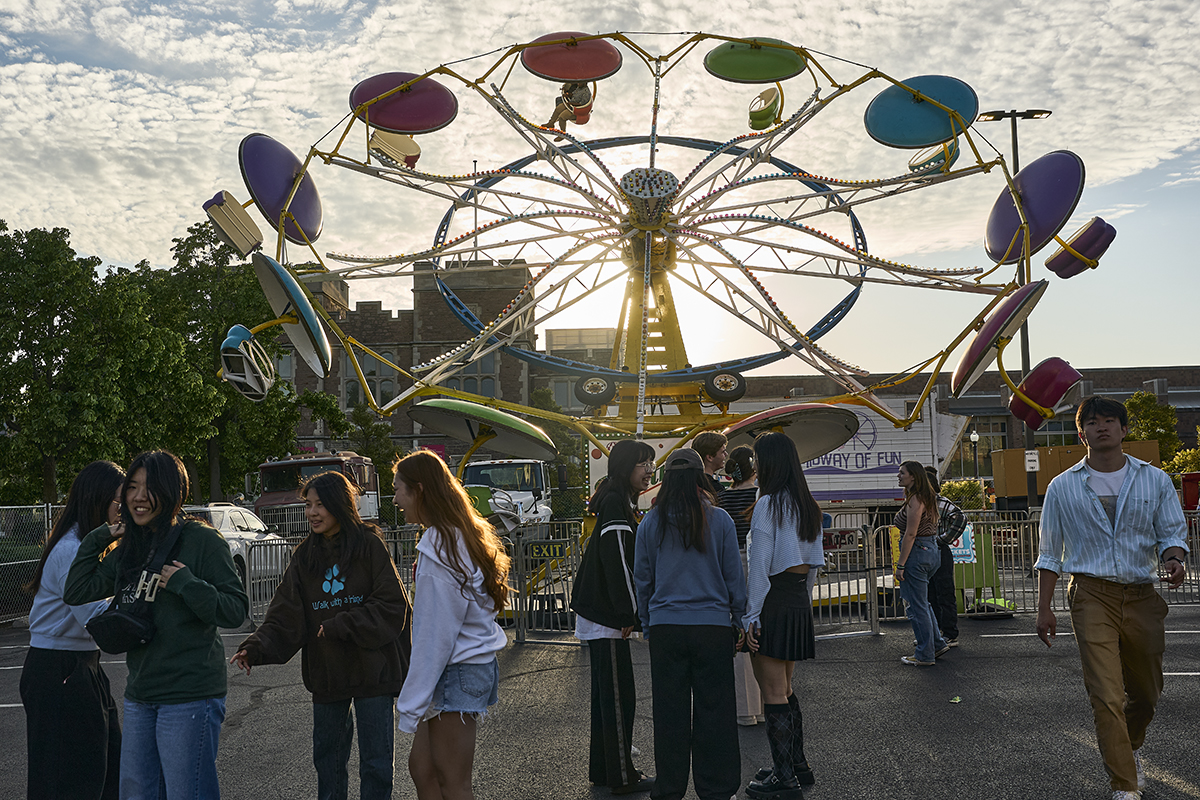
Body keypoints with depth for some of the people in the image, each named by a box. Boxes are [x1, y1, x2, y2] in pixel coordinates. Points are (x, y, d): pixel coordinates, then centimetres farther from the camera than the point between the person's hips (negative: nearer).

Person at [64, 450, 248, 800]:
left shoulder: (203, 541, -10)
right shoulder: (129, 547, 12)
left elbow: (236, 610, -13)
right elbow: (76, 592, 10)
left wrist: (185, 584, -23)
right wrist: (98, 539, 5)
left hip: (190, 697, -7)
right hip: (139, 696, 7)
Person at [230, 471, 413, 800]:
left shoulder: (369, 545, -8)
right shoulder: (305, 556, 6)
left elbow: (392, 605, -12)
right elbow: (285, 615, -1)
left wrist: (339, 627, -17)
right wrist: (255, 648, -17)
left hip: (372, 670, -4)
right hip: (325, 673, 5)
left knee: (376, 762, 3)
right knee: (327, 758, 16)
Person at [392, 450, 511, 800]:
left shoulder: (438, 550, -20)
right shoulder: (464, 537, 9)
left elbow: (435, 634, -19)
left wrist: (410, 704, -13)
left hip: (454, 674, -9)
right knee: (421, 766, 17)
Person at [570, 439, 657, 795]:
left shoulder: (617, 501, 17)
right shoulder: (615, 503, -16)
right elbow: (617, 562, -21)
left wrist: (629, 613, 17)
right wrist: (628, 614, -19)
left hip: (598, 612, 11)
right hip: (606, 616, -11)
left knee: (607, 692, 15)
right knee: (619, 695, -4)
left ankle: (602, 769, 24)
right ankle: (621, 776, 3)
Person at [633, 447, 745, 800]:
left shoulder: (651, 523, -1)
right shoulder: (719, 520, -5)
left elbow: (642, 578, 6)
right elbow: (734, 575, 1)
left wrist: (646, 621, 18)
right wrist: (739, 618, 13)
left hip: (665, 626, 1)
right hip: (713, 625, -1)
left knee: (670, 711, 11)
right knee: (714, 709, 8)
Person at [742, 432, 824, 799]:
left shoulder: (768, 505, -14)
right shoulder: (807, 506, 11)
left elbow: (759, 567, -15)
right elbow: (812, 561, 15)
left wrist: (752, 617, -13)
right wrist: (802, 597, 20)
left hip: (773, 603, -8)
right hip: (799, 602, 8)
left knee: (773, 692, -1)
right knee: (784, 689, 19)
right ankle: (798, 765, 26)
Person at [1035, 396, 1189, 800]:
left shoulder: (1155, 480, 8)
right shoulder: (1062, 488, 6)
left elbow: (1172, 532, 9)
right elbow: (1049, 554, 9)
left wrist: (1174, 559, -15)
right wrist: (1044, 608, 5)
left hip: (1142, 597, 2)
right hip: (1092, 596, -2)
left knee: (1146, 692, 14)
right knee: (1107, 696, -10)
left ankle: (1130, 749, 44)